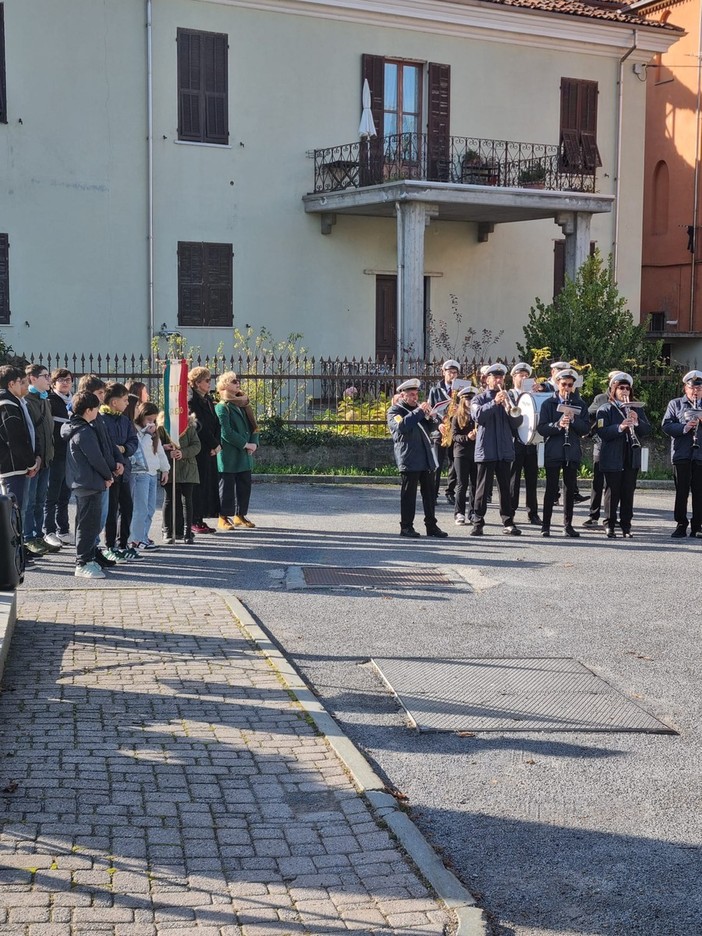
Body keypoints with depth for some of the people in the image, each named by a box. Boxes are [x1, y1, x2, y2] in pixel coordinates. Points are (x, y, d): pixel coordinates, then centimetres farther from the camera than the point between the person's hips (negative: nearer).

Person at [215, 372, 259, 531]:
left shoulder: (244, 406, 15)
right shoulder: (222, 407, -9)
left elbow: (253, 427, 15)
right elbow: (226, 433, -17)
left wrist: (254, 443, -3)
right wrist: (245, 444, -15)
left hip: (245, 456, 7)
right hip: (229, 456, -7)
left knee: (244, 486, 10)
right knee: (227, 487, -2)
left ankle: (240, 516, 20)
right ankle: (223, 518, 4)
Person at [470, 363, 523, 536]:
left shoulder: (508, 398, 14)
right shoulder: (479, 399, 5)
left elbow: (518, 423, 6)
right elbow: (478, 416, -15)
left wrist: (510, 408, -13)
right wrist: (494, 403, -24)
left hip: (505, 450, 3)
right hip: (486, 450, -3)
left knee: (505, 487, 4)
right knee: (483, 487, -1)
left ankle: (508, 523, 7)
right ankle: (478, 523, 2)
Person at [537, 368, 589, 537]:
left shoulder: (579, 404, 8)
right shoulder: (548, 403, 1)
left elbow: (586, 428, 3)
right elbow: (541, 429, -6)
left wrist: (573, 420, -14)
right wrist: (558, 424, -22)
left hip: (572, 452, 3)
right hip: (553, 452, -2)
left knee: (570, 489, 6)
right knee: (551, 489, -2)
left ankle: (568, 525, 13)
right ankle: (546, 525, 2)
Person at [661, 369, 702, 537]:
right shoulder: (675, 404, 9)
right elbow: (666, 425, -2)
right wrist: (684, 428, -17)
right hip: (681, 454, -1)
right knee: (681, 492, 1)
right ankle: (681, 525, 8)